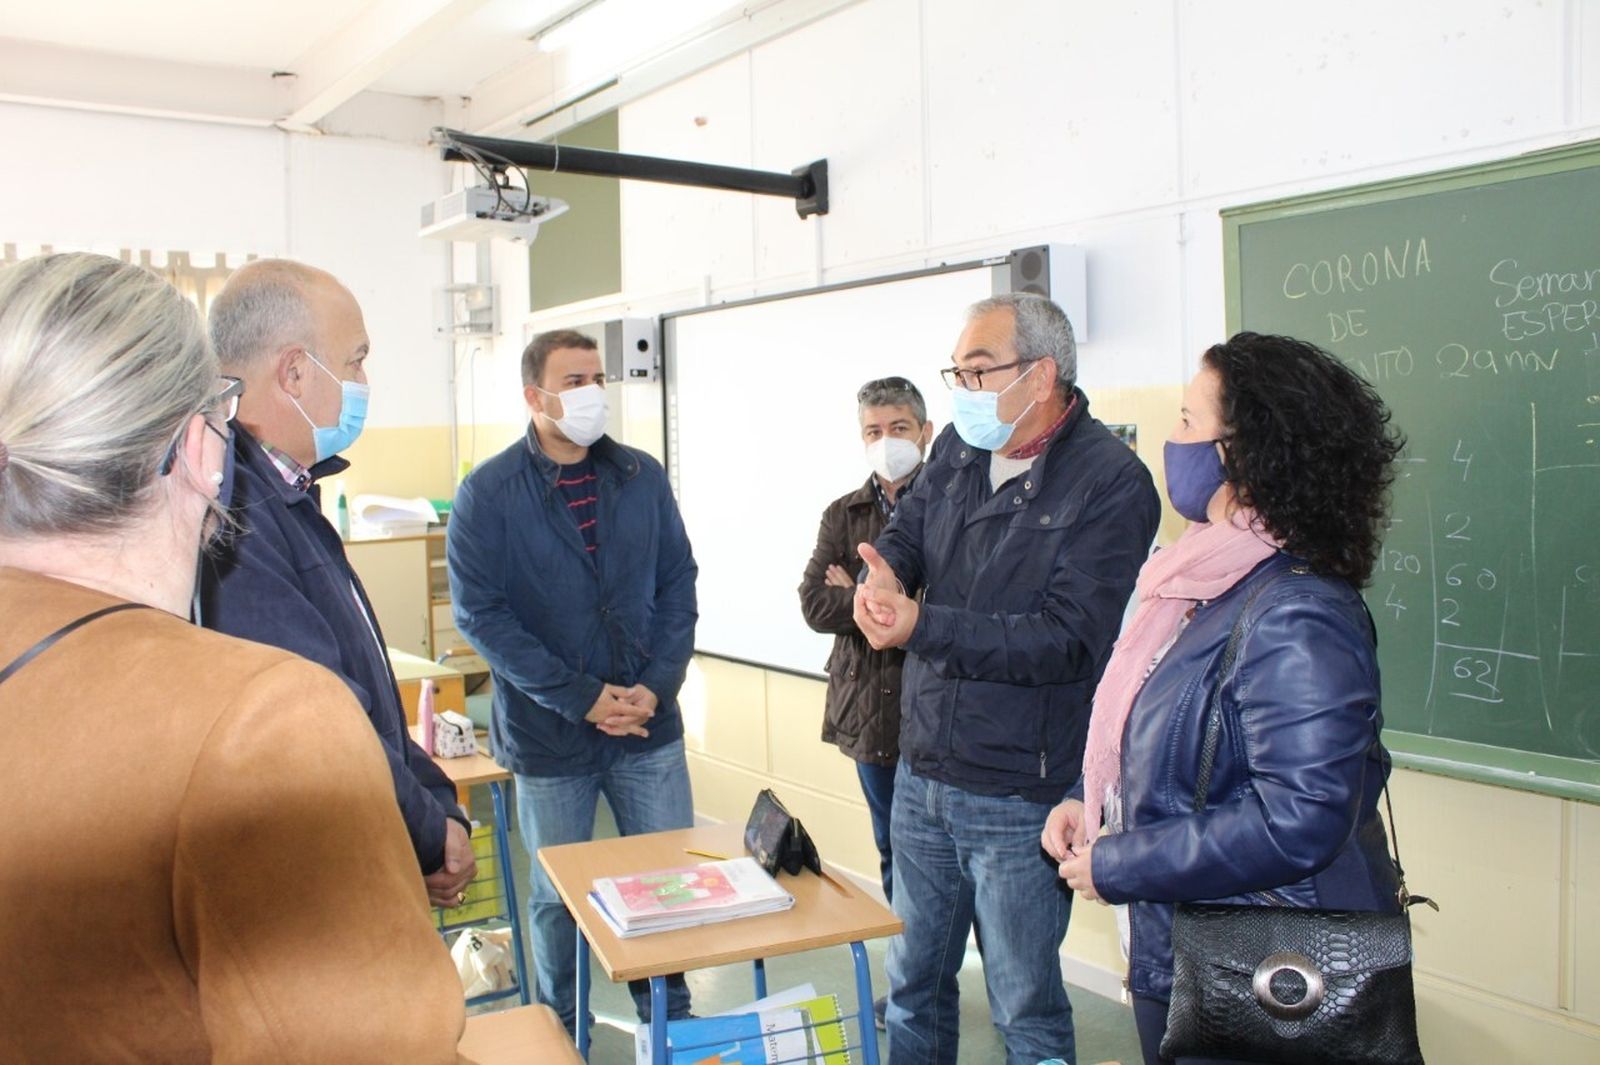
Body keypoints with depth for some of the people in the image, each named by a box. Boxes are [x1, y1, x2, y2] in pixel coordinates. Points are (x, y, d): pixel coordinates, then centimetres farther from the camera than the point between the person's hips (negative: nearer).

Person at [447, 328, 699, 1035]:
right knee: (557, 898, 13)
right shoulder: (487, 494, -8)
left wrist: (657, 686, -10)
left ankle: (670, 1019, 35)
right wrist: (582, 698, -16)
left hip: (650, 728, 3)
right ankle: (563, 1033, 35)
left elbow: (678, 585, 4)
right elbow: (480, 614, -12)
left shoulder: (643, 477, 2)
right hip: (548, 736, -2)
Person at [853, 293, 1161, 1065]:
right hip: (922, 775, 7)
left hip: (1020, 801, -6)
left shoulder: (1111, 482, -16)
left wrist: (924, 625, -28)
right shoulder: (959, 450, 6)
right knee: (914, 986, 21)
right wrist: (883, 575, -21)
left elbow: (1069, 639, -23)